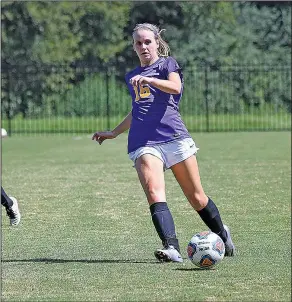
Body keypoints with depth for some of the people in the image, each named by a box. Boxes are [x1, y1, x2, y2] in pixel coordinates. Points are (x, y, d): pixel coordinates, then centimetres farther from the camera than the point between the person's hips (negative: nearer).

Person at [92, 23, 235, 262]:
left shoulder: (167, 64, 9)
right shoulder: (133, 77, 24)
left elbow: (175, 87, -14)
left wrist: (148, 80, -29)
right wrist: (114, 133, 37)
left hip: (174, 136, -3)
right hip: (143, 142, 3)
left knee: (196, 197, 1)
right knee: (154, 193, -22)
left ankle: (222, 234, 27)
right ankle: (172, 248, -36)